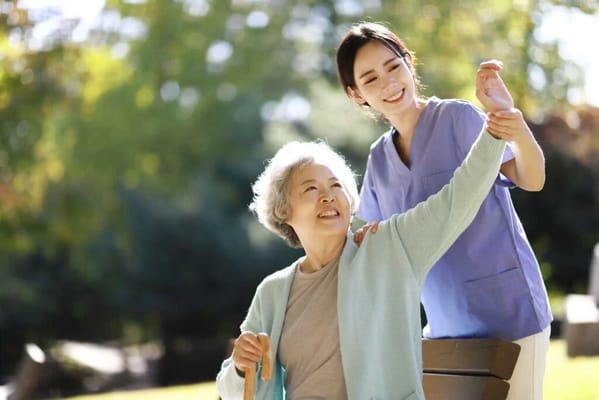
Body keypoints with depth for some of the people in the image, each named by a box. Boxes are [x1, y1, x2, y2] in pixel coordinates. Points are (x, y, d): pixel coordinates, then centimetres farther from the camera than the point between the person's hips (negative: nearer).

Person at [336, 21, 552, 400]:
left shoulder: (457, 117, -8)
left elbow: (532, 180, -18)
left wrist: (519, 133, -38)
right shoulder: (379, 158, 10)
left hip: (508, 311, -6)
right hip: (446, 325, 6)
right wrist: (364, 241, -4)